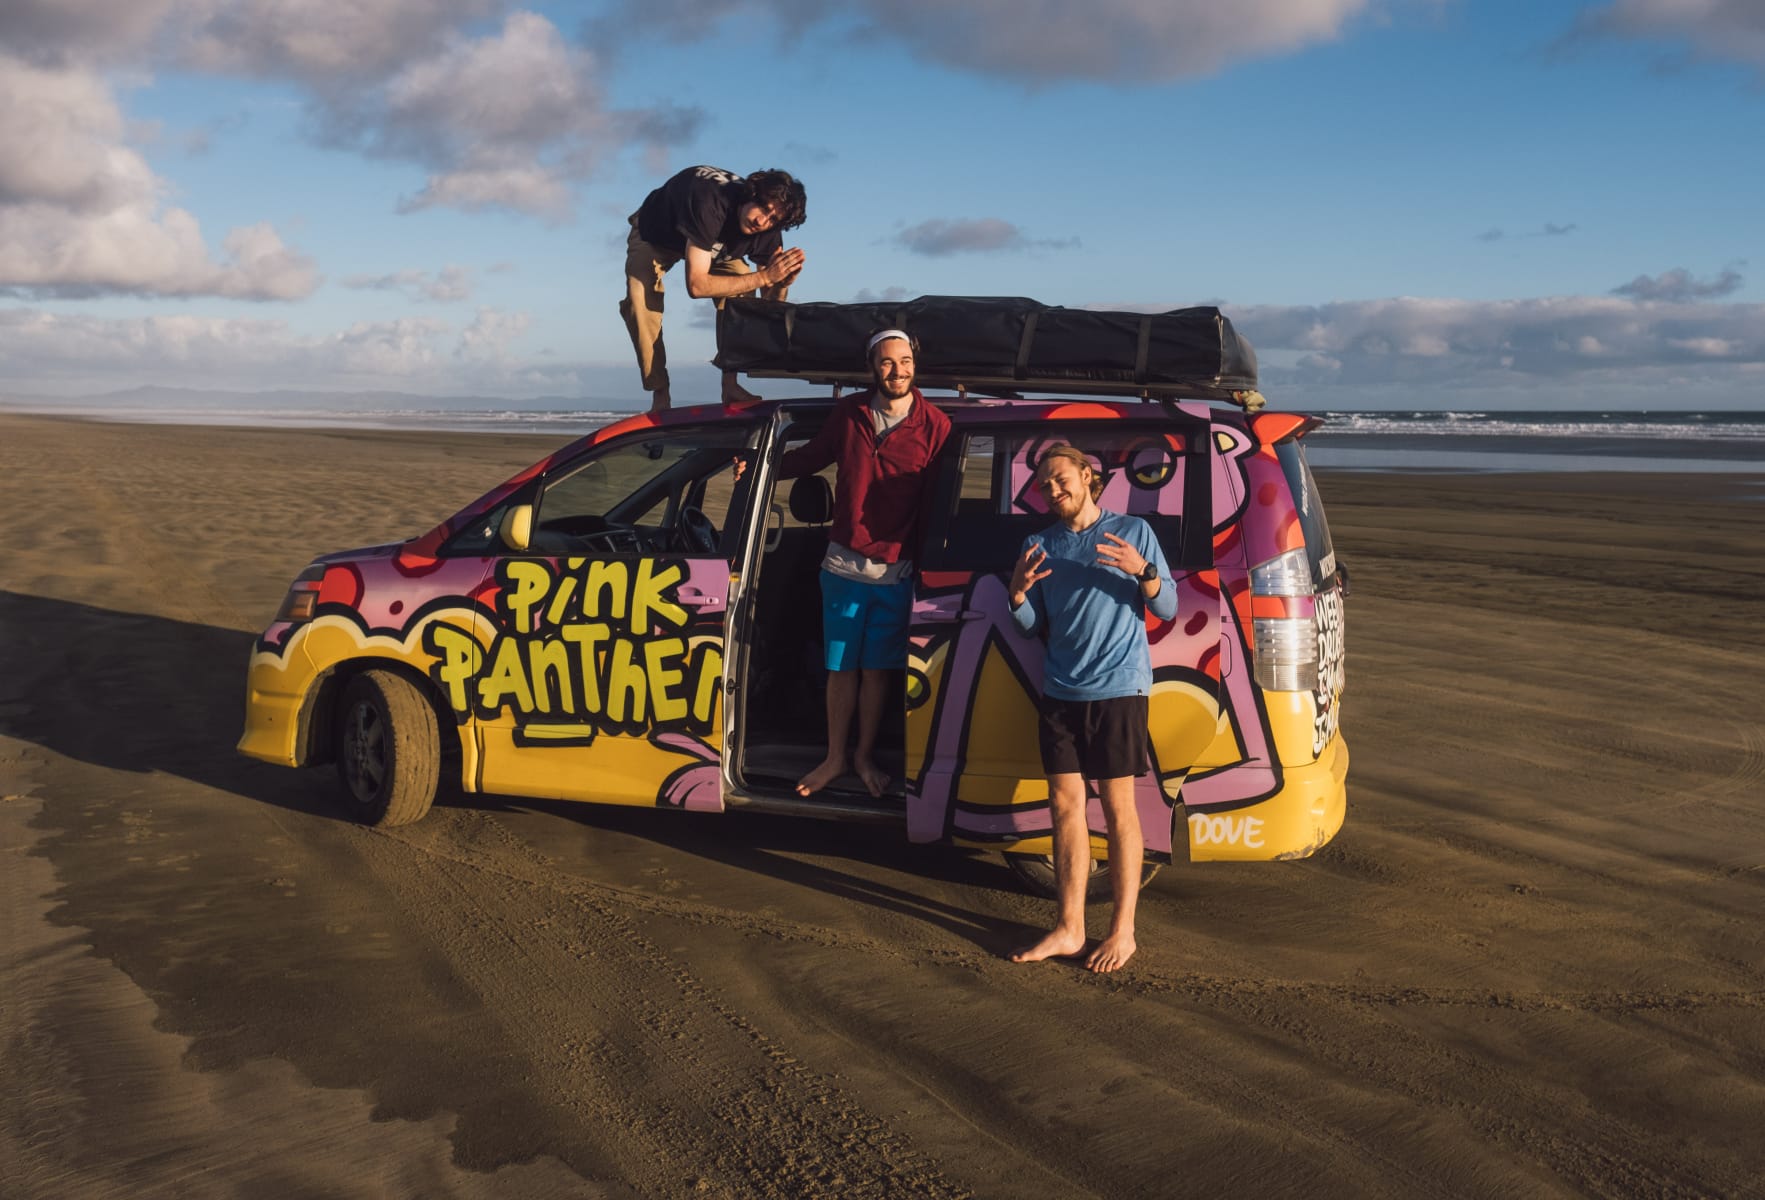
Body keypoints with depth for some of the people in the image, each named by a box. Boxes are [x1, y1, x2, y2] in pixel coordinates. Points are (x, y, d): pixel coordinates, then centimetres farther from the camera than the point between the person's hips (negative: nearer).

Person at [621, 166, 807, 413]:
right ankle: (660, 399, -21)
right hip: (655, 234, -4)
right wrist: (764, 277, -50)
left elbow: (770, 302, -18)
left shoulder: (768, 233, -27)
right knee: (641, 301, -28)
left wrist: (783, 282, -42)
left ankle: (730, 385, -9)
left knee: (740, 293, -20)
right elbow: (697, 285, -47)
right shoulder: (711, 202, -45)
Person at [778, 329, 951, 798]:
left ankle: (865, 756, 26)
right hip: (843, 566, 2)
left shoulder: (935, 426, -8)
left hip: (896, 574, -1)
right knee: (841, 667, 9)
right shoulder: (848, 413, -2)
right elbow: (812, 456, 17)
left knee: (877, 669, 9)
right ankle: (835, 758, 23)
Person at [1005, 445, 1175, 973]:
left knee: (1118, 806, -1)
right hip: (1060, 692, 4)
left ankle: (1122, 930, 8)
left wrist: (1143, 571, -19)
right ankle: (1068, 928, 14)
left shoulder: (1133, 531, 2)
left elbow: (1168, 608, 0)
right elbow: (1033, 624, 13)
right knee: (1065, 804, 5)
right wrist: (1018, 594, -8)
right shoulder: (1039, 545, 11)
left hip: (1118, 690, -4)